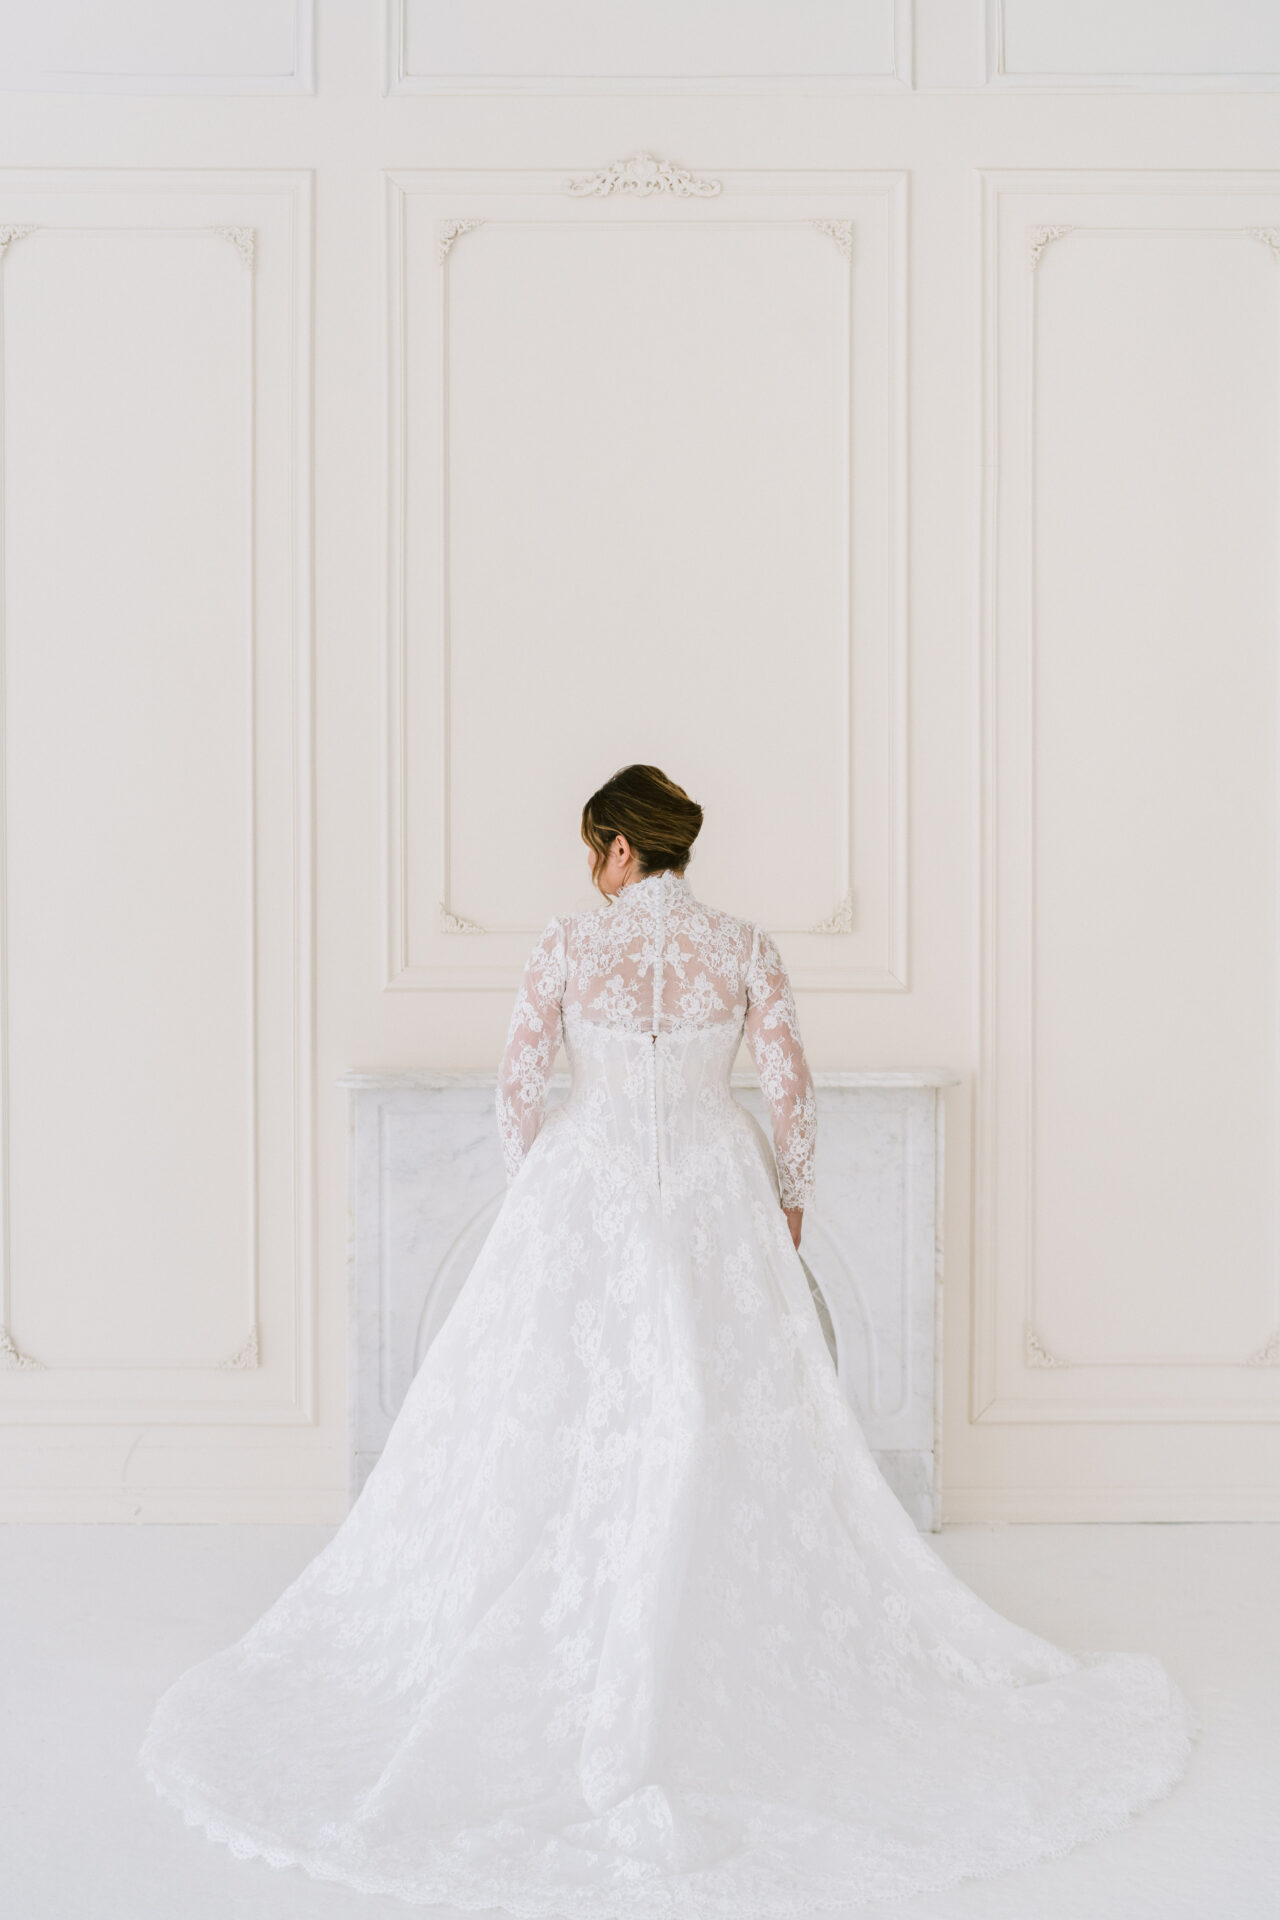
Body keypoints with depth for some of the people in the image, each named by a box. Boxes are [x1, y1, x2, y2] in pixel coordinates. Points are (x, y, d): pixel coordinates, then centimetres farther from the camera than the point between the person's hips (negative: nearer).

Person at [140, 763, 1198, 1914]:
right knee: (721, 1423, 6)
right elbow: (793, 1091, -1)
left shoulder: (569, 946, -3)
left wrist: (547, 1189, 15)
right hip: (714, 1194, 1)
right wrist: (789, 1203, 12)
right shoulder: (744, 947, 0)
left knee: (566, 1420, 8)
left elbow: (519, 1087, 0)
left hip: (588, 1185, -1)